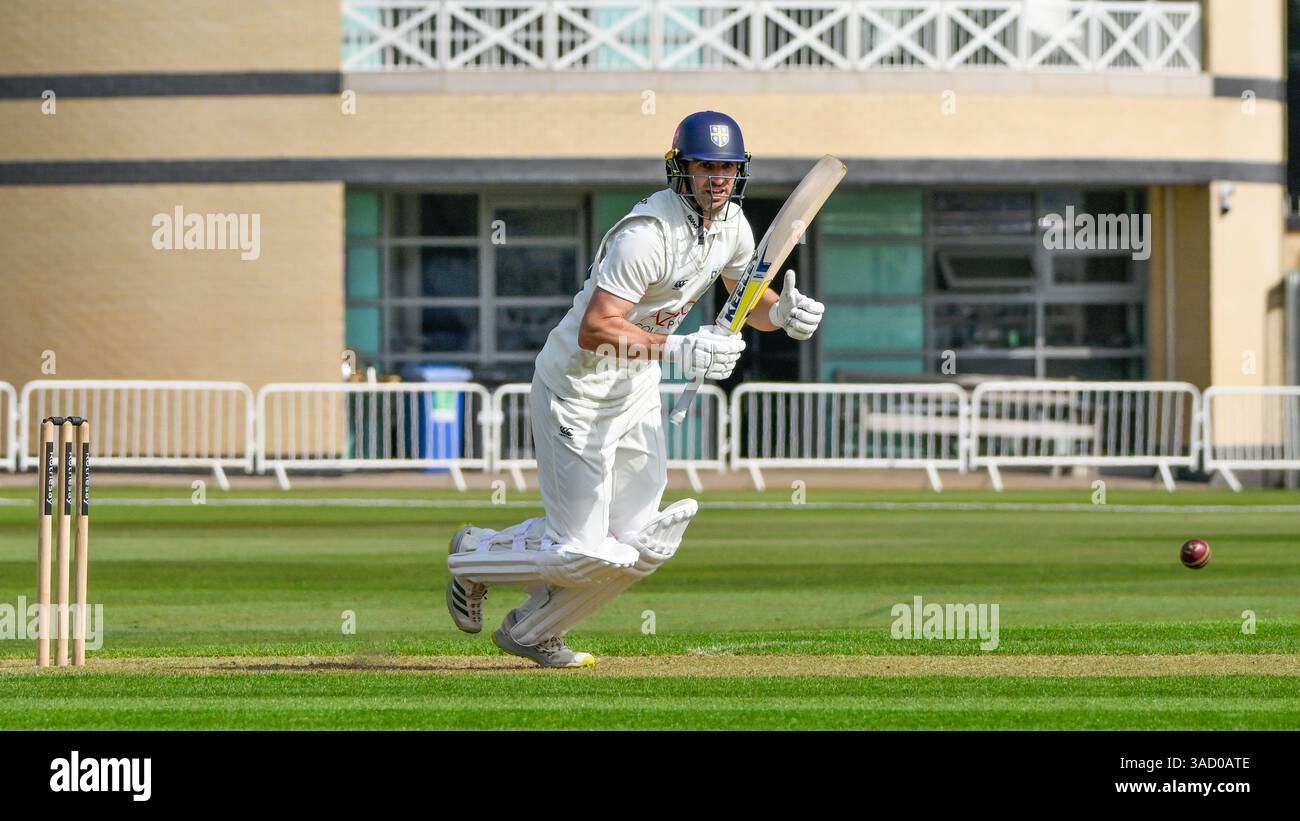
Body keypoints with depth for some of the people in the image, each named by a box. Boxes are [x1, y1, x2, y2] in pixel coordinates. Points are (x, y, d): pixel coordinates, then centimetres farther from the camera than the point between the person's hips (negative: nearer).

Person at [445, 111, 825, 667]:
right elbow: (593, 331, -33)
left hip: (638, 392, 8)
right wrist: (676, 349, -45)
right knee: (582, 552, -8)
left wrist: (784, 313, -10)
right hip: (577, 388, -8)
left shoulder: (732, 226, 0)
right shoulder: (649, 233, -28)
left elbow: (749, 301, 14)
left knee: (641, 547, 4)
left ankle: (531, 633, 24)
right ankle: (476, 556, 21)